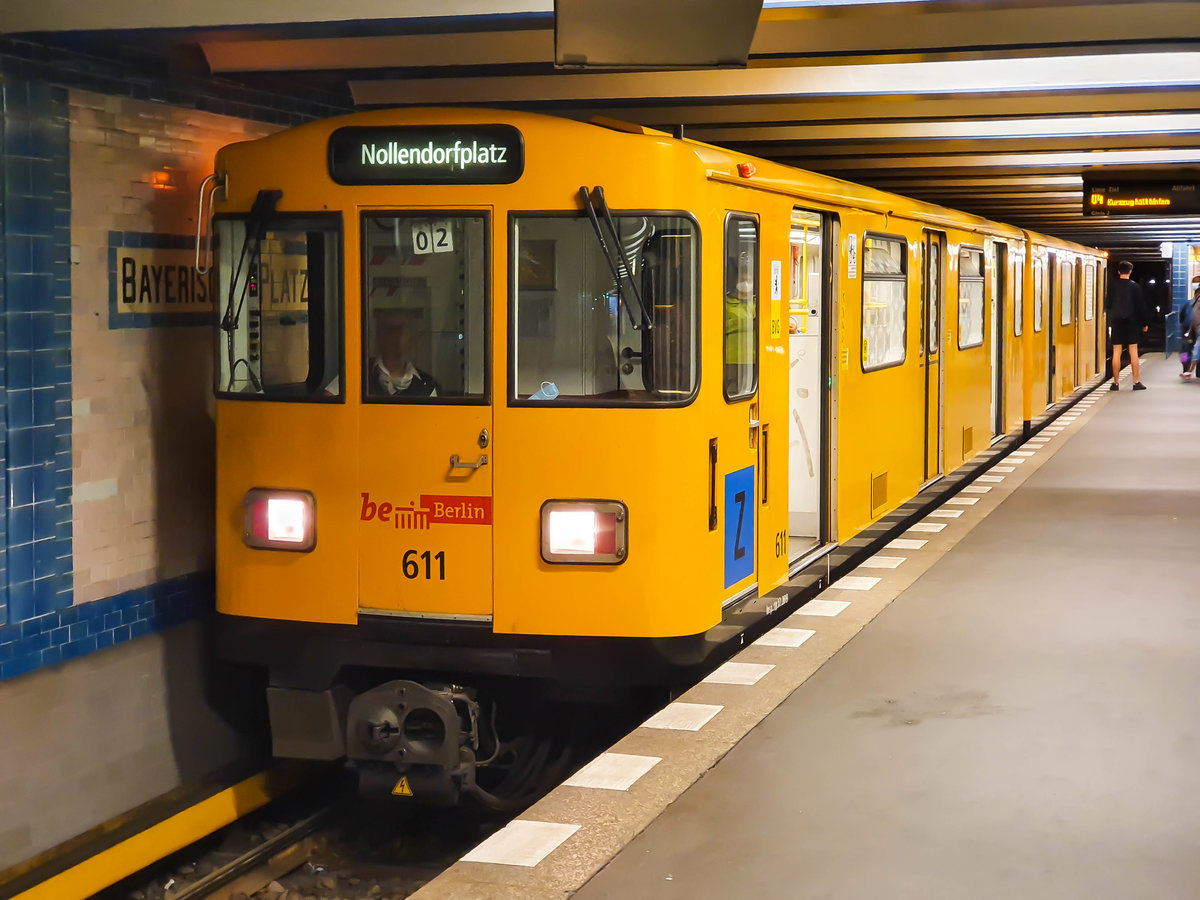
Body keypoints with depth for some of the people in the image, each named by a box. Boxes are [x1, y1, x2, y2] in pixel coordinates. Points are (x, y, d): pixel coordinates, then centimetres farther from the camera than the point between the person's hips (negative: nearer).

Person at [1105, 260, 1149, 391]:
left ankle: (1116, 382, 2)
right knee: (1133, 352, 3)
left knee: (1116, 353, 3)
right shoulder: (1135, 286, -5)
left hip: (1116, 323, 1)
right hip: (1132, 323, -1)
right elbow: (1141, 306, -2)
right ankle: (1136, 382, 2)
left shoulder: (1113, 287, -2)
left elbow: (1107, 306, 4)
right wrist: (1144, 324, 6)